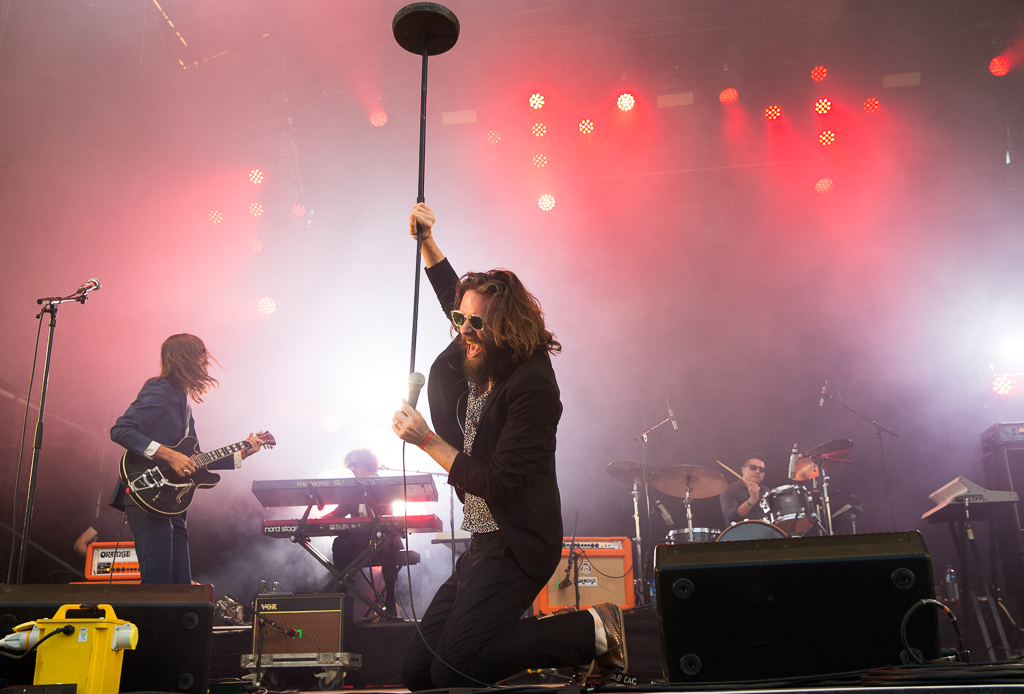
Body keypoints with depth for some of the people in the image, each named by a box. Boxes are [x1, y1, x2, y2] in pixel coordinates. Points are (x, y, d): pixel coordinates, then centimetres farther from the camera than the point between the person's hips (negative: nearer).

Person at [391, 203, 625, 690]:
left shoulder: (530, 384, -19)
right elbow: (456, 296, 28)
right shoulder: (474, 361, 6)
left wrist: (428, 441, -18)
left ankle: (590, 632, -2)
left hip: (516, 547, -9)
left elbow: (499, 485, -22)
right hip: (484, 545, 9)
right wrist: (426, 242, 21)